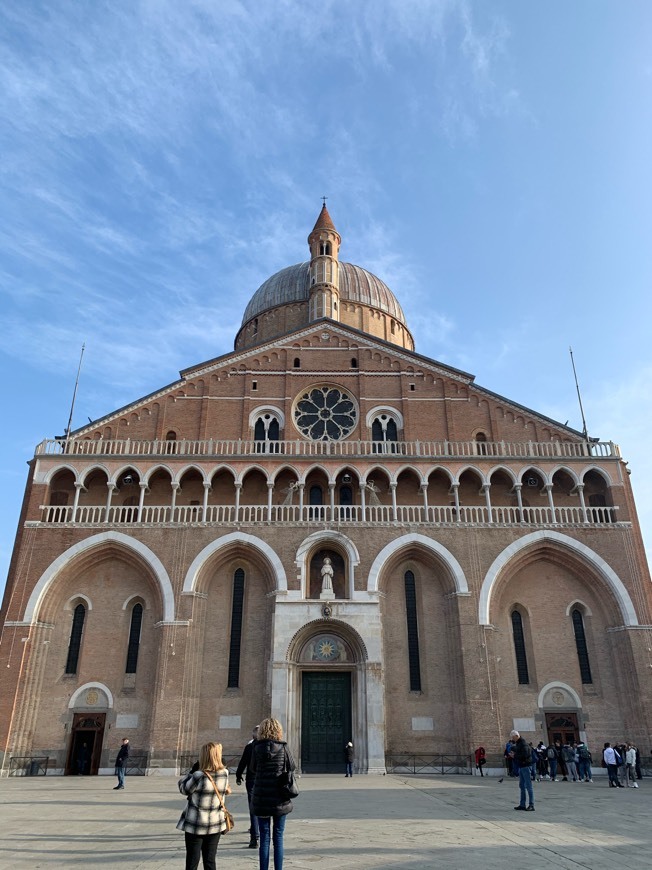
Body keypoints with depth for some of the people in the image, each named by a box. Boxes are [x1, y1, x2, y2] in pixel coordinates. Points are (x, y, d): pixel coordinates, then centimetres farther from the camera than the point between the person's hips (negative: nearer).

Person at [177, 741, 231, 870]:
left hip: (196, 825, -4)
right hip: (215, 824, 4)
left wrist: (191, 773, 4)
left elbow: (184, 789, -5)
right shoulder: (225, 774, -8)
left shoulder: (199, 776, -22)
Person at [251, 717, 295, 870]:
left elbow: (253, 768, 6)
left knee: (264, 838, 9)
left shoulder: (257, 747, -7)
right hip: (279, 798, 0)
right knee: (278, 838, 10)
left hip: (261, 797, 0)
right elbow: (292, 766, 3)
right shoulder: (283, 747, -9)